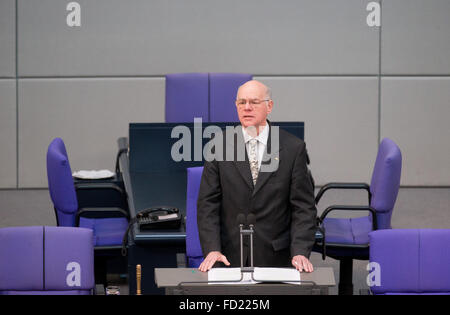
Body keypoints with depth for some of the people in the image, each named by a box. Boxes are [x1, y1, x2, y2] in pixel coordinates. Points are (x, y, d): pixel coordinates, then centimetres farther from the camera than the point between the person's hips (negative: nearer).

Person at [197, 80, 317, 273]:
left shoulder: (293, 148, 0)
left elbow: (303, 206, -1)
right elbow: (208, 204, -1)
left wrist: (300, 252, -13)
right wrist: (212, 249, -13)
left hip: (276, 257, 0)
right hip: (230, 257, 0)